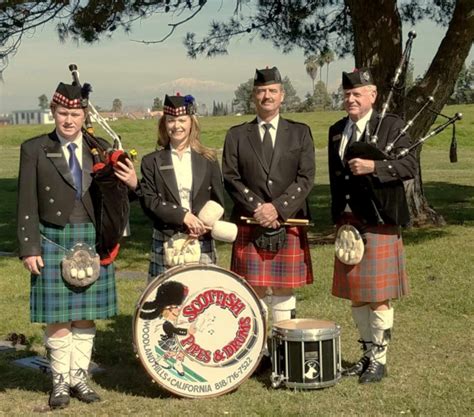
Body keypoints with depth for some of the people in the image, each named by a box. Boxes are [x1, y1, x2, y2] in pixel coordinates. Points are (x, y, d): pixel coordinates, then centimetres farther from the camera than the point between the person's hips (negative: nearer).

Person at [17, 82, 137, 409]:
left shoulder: (101, 148, 5)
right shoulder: (34, 149, -2)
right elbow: (27, 205, -2)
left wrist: (132, 183, -14)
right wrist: (29, 248, -7)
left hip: (92, 240, 2)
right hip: (53, 240, -2)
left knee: (86, 314, 9)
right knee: (57, 317, 2)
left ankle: (80, 376, 21)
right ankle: (61, 381, 16)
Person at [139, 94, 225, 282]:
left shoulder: (207, 159, 9)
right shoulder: (152, 161, 7)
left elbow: (218, 202, 8)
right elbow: (149, 201, -3)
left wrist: (204, 226, -10)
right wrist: (182, 215, -15)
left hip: (202, 244, 1)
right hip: (165, 243, -1)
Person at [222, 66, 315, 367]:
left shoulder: (300, 133, 8)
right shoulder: (237, 136, 8)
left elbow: (306, 178, -1)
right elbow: (231, 178, 2)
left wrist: (278, 208, -13)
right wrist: (257, 207, -12)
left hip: (289, 224, 0)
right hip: (250, 226, 0)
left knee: (284, 290, 4)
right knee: (255, 290, 1)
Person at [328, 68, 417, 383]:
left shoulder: (391, 126, -5)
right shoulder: (337, 131, 12)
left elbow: (410, 166, -12)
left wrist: (373, 166, -24)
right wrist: (339, 218, 10)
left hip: (378, 224, -6)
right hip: (348, 223, 6)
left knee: (379, 295, 0)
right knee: (356, 294, 12)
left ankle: (379, 359, 11)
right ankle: (367, 353, 24)